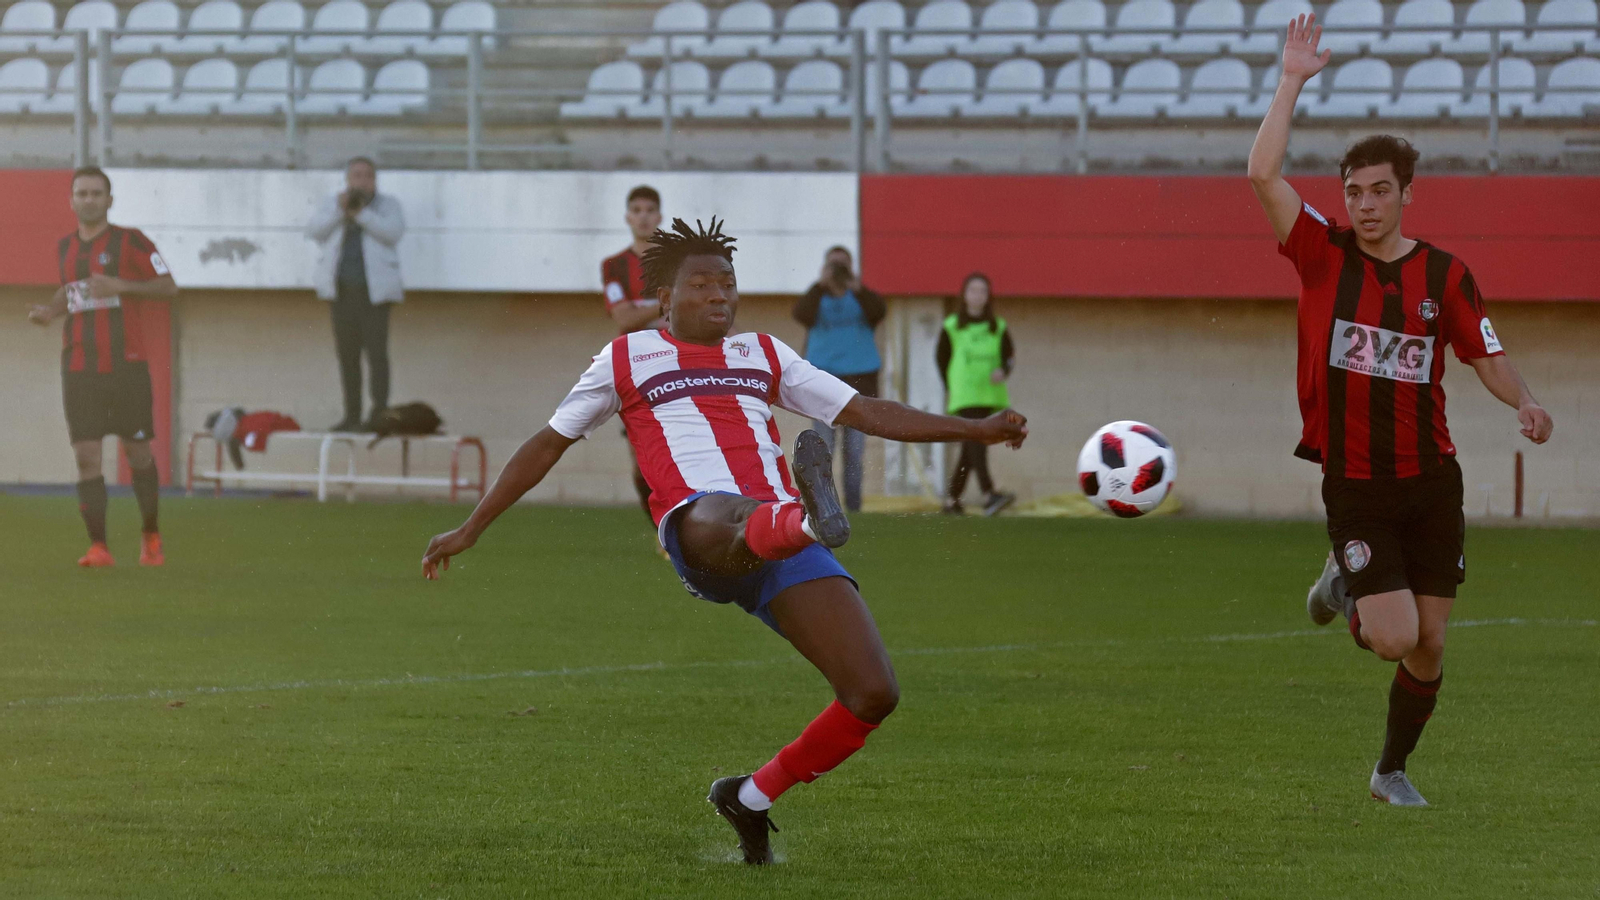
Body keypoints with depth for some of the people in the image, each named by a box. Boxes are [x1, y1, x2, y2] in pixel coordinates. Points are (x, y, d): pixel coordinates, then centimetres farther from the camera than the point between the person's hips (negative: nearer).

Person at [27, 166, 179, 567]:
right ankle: (98, 547, -8)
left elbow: (168, 287, -4)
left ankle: (150, 535, 24)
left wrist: (121, 285, -16)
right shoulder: (65, 248, 12)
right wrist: (49, 311, 9)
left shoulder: (130, 241, -3)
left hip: (126, 364, -3)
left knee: (137, 452, 5)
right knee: (86, 455, -7)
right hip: (78, 367, 3)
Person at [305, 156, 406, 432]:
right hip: (342, 289, 3)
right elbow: (314, 232, 0)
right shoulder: (333, 204, 15)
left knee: (376, 352, -10)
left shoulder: (388, 205, 8)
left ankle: (379, 413, -12)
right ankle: (352, 415, 7)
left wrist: (361, 214, -16)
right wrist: (339, 210, -12)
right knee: (347, 353, 3)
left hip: (373, 289, -3)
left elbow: (394, 232, -10)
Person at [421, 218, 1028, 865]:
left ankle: (751, 798, 6)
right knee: (734, 523, -45)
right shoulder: (626, 360, 21)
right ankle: (812, 514, -81)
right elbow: (547, 445, 27)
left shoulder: (764, 355, 28)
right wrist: (469, 531, 26)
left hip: (786, 550, 4)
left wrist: (978, 429, 17)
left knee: (874, 694, -13)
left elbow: (867, 413, 26)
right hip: (697, 523, -4)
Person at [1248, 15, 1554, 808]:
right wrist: (1292, 81, -13)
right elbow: (1263, 174, -14)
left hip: (1431, 480, 2)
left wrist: (1524, 403, -16)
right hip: (1354, 483, -2)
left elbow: (1485, 355, 4)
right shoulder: (1323, 256, -4)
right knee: (1393, 639, -12)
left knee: (1430, 644, 4)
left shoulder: (1444, 274, 1)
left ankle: (1393, 769, 27)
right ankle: (1345, 587, 23)